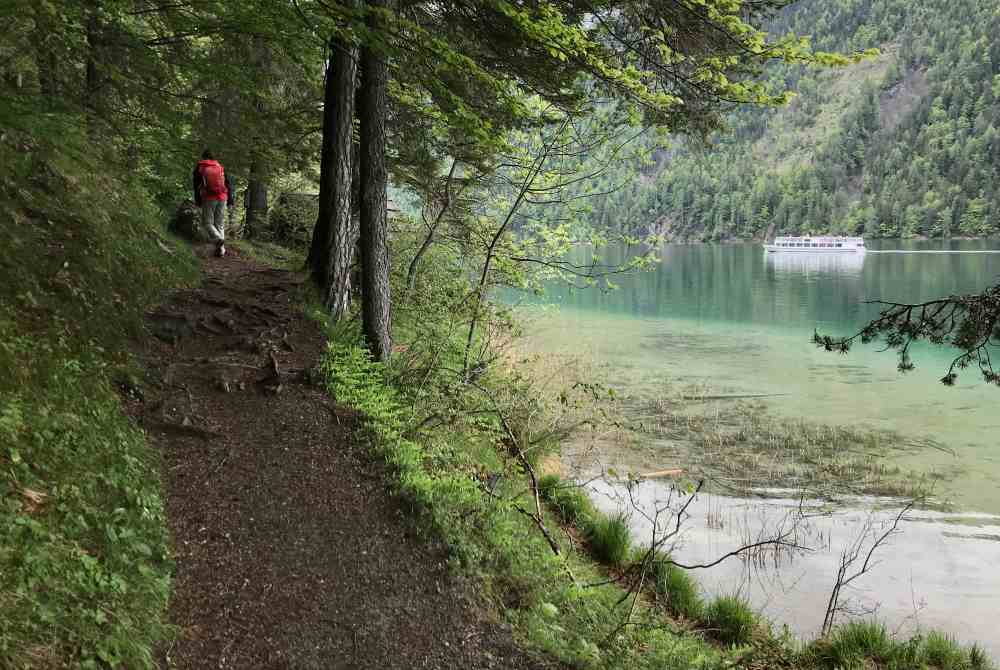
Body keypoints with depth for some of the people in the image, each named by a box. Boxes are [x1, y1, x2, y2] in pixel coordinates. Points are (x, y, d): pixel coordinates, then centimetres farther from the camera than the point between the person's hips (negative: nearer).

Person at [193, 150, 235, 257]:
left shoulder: (199, 168, 6)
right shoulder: (220, 167, 13)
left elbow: (197, 186, 3)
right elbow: (228, 183, 9)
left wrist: (197, 201, 8)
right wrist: (230, 199, 10)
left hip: (209, 198, -3)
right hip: (222, 198, 3)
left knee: (207, 222, 3)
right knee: (220, 224, 10)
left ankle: (218, 239, -24)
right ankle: (221, 249, 4)